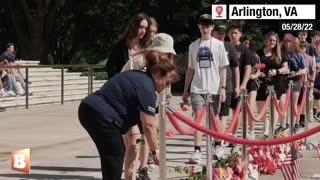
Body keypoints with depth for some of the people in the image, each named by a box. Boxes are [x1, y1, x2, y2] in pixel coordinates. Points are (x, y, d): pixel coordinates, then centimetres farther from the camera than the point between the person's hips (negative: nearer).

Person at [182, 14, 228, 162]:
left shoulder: (218, 45, 4)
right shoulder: (193, 46, 10)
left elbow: (222, 68, 3)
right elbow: (190, 69, 13)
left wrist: (223, 88, -5)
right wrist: (185, 90, 11)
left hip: (214, 88, -1)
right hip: (197, 88, 1)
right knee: (198, 117, -10)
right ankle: (197, 151, -14)